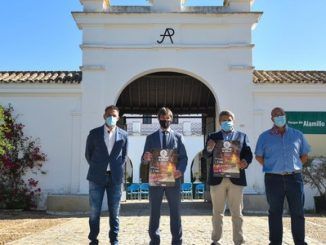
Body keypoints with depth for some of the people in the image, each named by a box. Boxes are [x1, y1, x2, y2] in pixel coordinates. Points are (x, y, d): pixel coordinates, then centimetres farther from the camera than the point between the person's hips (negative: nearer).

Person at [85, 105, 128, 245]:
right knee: (95, 210, 5)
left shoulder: (123, 135, 3)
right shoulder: (94, 133, 0)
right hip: (97, 177, 0)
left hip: (115, 177, 1)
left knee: (114, 211, 7)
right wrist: (96, 168, 5)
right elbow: (88, 154, 8)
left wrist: (117, 169, 4)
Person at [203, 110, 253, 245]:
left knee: (237, 213, 5)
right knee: (217, 212, 8)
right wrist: (209, 148, -21)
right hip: (217, 178, 0)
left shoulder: (242, 136, 12)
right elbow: (205, 155, 2)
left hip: (236, 178, 0)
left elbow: (248, 153, 4)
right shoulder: (213, 136, 11)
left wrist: (245, 162, -18)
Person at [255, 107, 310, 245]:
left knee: (298, 212, 6)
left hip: (294, 178, 1)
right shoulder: (265, 137, 4)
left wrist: (295, 167, 7)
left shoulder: (297, 135, 8)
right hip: (274, 179, -1)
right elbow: (259, 156, 9)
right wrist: (271, 167, 2)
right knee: (275, 212, 7)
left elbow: (304, 155, 16)